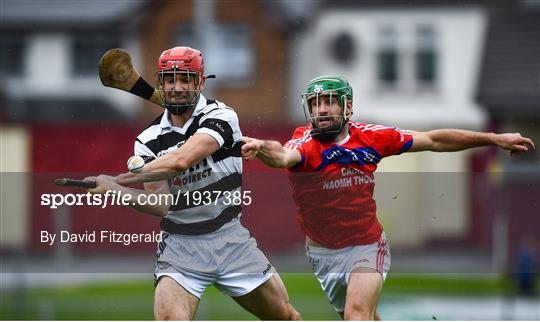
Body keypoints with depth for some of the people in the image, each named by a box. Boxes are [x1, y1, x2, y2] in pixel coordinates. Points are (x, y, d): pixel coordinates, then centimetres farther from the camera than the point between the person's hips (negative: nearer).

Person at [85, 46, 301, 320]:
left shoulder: (219, 115, -10)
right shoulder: (148, 140, 0)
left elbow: (180, 161, -25)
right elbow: (161, 204, -10)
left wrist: (115, 181, -24)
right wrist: (115, 191, -28)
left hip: (232, 239, 0)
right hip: (181, 246, 0)